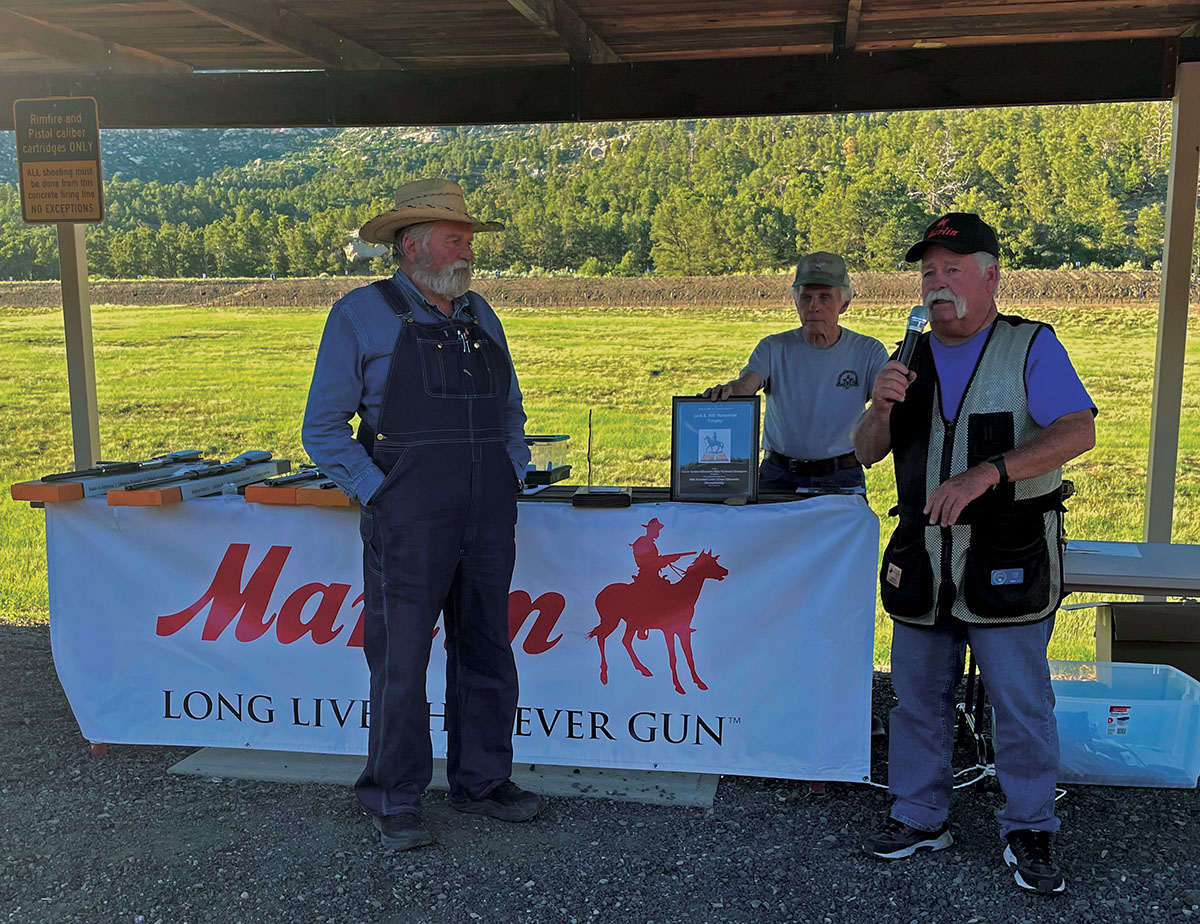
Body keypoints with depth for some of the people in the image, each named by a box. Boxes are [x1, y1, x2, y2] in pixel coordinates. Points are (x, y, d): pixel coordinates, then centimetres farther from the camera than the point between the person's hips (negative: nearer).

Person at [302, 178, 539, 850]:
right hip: (409, 517, -5)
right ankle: (395, 801, 16)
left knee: (487, 652, 12)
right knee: (401, 660, 1)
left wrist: (514, 473, 10)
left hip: (490, 516, 5)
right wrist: (377, 492, -10)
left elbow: (511, 410, 25)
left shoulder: (481, 316, 16)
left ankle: (483, 782, 27)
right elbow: (324, 428, -1)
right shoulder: (361, 315, 0)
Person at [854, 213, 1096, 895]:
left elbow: (1078, 431, -17)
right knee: (918, 695, 12)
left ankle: (1029, 831, 22)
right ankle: (921, 818, 28)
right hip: (922, 561, 5)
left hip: (1008, 563, -4)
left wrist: (987, 472, -28)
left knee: (1022, 704, 4)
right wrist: (882, 408, -12)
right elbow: (868, 453, 10)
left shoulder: (1031, 347, -3)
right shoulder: (914, 357, 12)